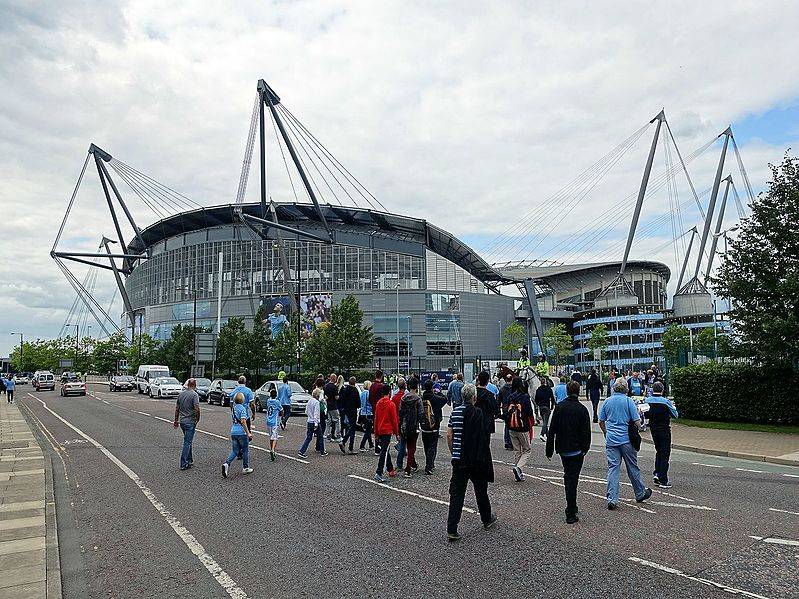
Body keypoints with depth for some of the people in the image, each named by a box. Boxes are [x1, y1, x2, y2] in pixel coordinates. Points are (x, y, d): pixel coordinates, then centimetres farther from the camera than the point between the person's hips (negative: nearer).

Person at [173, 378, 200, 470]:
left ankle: (189, 460, 29)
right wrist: (197, 420, -7)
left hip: (182, 421, 7)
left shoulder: (181, 394, 7)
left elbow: (177, 409, 13)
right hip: (190, 422, -7)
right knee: (187, 442, -2)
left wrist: (176, 420, 21)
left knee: (188, 441, 20)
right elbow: (197, 409, -22)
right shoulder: (194, 395, -14)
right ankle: (183, 464, -1)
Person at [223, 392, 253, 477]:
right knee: (245, 450, 10)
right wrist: (248, 433, -17)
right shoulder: (242, 408, -15)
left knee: (234, 451, 12)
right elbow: (243, 422, -21)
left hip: (233, 432, 6)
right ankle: (245, 468, 20)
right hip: (242, 433, -6)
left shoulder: (234, 407, 7)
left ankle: (226, 463, -9)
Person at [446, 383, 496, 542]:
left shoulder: (455, 412, -1)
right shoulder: (480, 413, -11)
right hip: (477, 460, -2)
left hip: (459, 460, 2)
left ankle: (452, 530, -2)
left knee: (456, 494, 3)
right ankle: (487, 519, 39)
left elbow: (449, 435, 1)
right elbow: (486, 438, -9)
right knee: (481, 491, 18)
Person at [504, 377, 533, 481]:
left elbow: (505, 414, 0)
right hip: (523, 428, -4)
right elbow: (529, 413, -12)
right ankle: (518, 467, -11)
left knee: (517, 451, 16)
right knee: (526, 450, 11)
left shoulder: (509, 398, -2)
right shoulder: (525, 397, -13)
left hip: (511, 429, 4)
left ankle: (519, 474, 18)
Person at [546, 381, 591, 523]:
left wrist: (549, 450, 4)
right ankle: (571, 514, 0)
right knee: (572, 479, -1)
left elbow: (552, 430, -1)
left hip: (562, 448, 3)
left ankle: (571, 506, 31)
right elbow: (586, 432, -11)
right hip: (576, 450, -3)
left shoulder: (559, 407, -2)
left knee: (568, 476, 21)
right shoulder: (582, 409, -11)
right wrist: (585, 448, 3)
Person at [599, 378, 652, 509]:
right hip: (626, 439, -2)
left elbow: (601, 422, 9)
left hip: (611, 440, 2)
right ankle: (640, 494, 31)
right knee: (633, 468, 13)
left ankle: (612, 500, -4)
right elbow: (637, 422, -10)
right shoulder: (628, 401, -7)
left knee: (613, 469, 1)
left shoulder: (607, 401, 4)